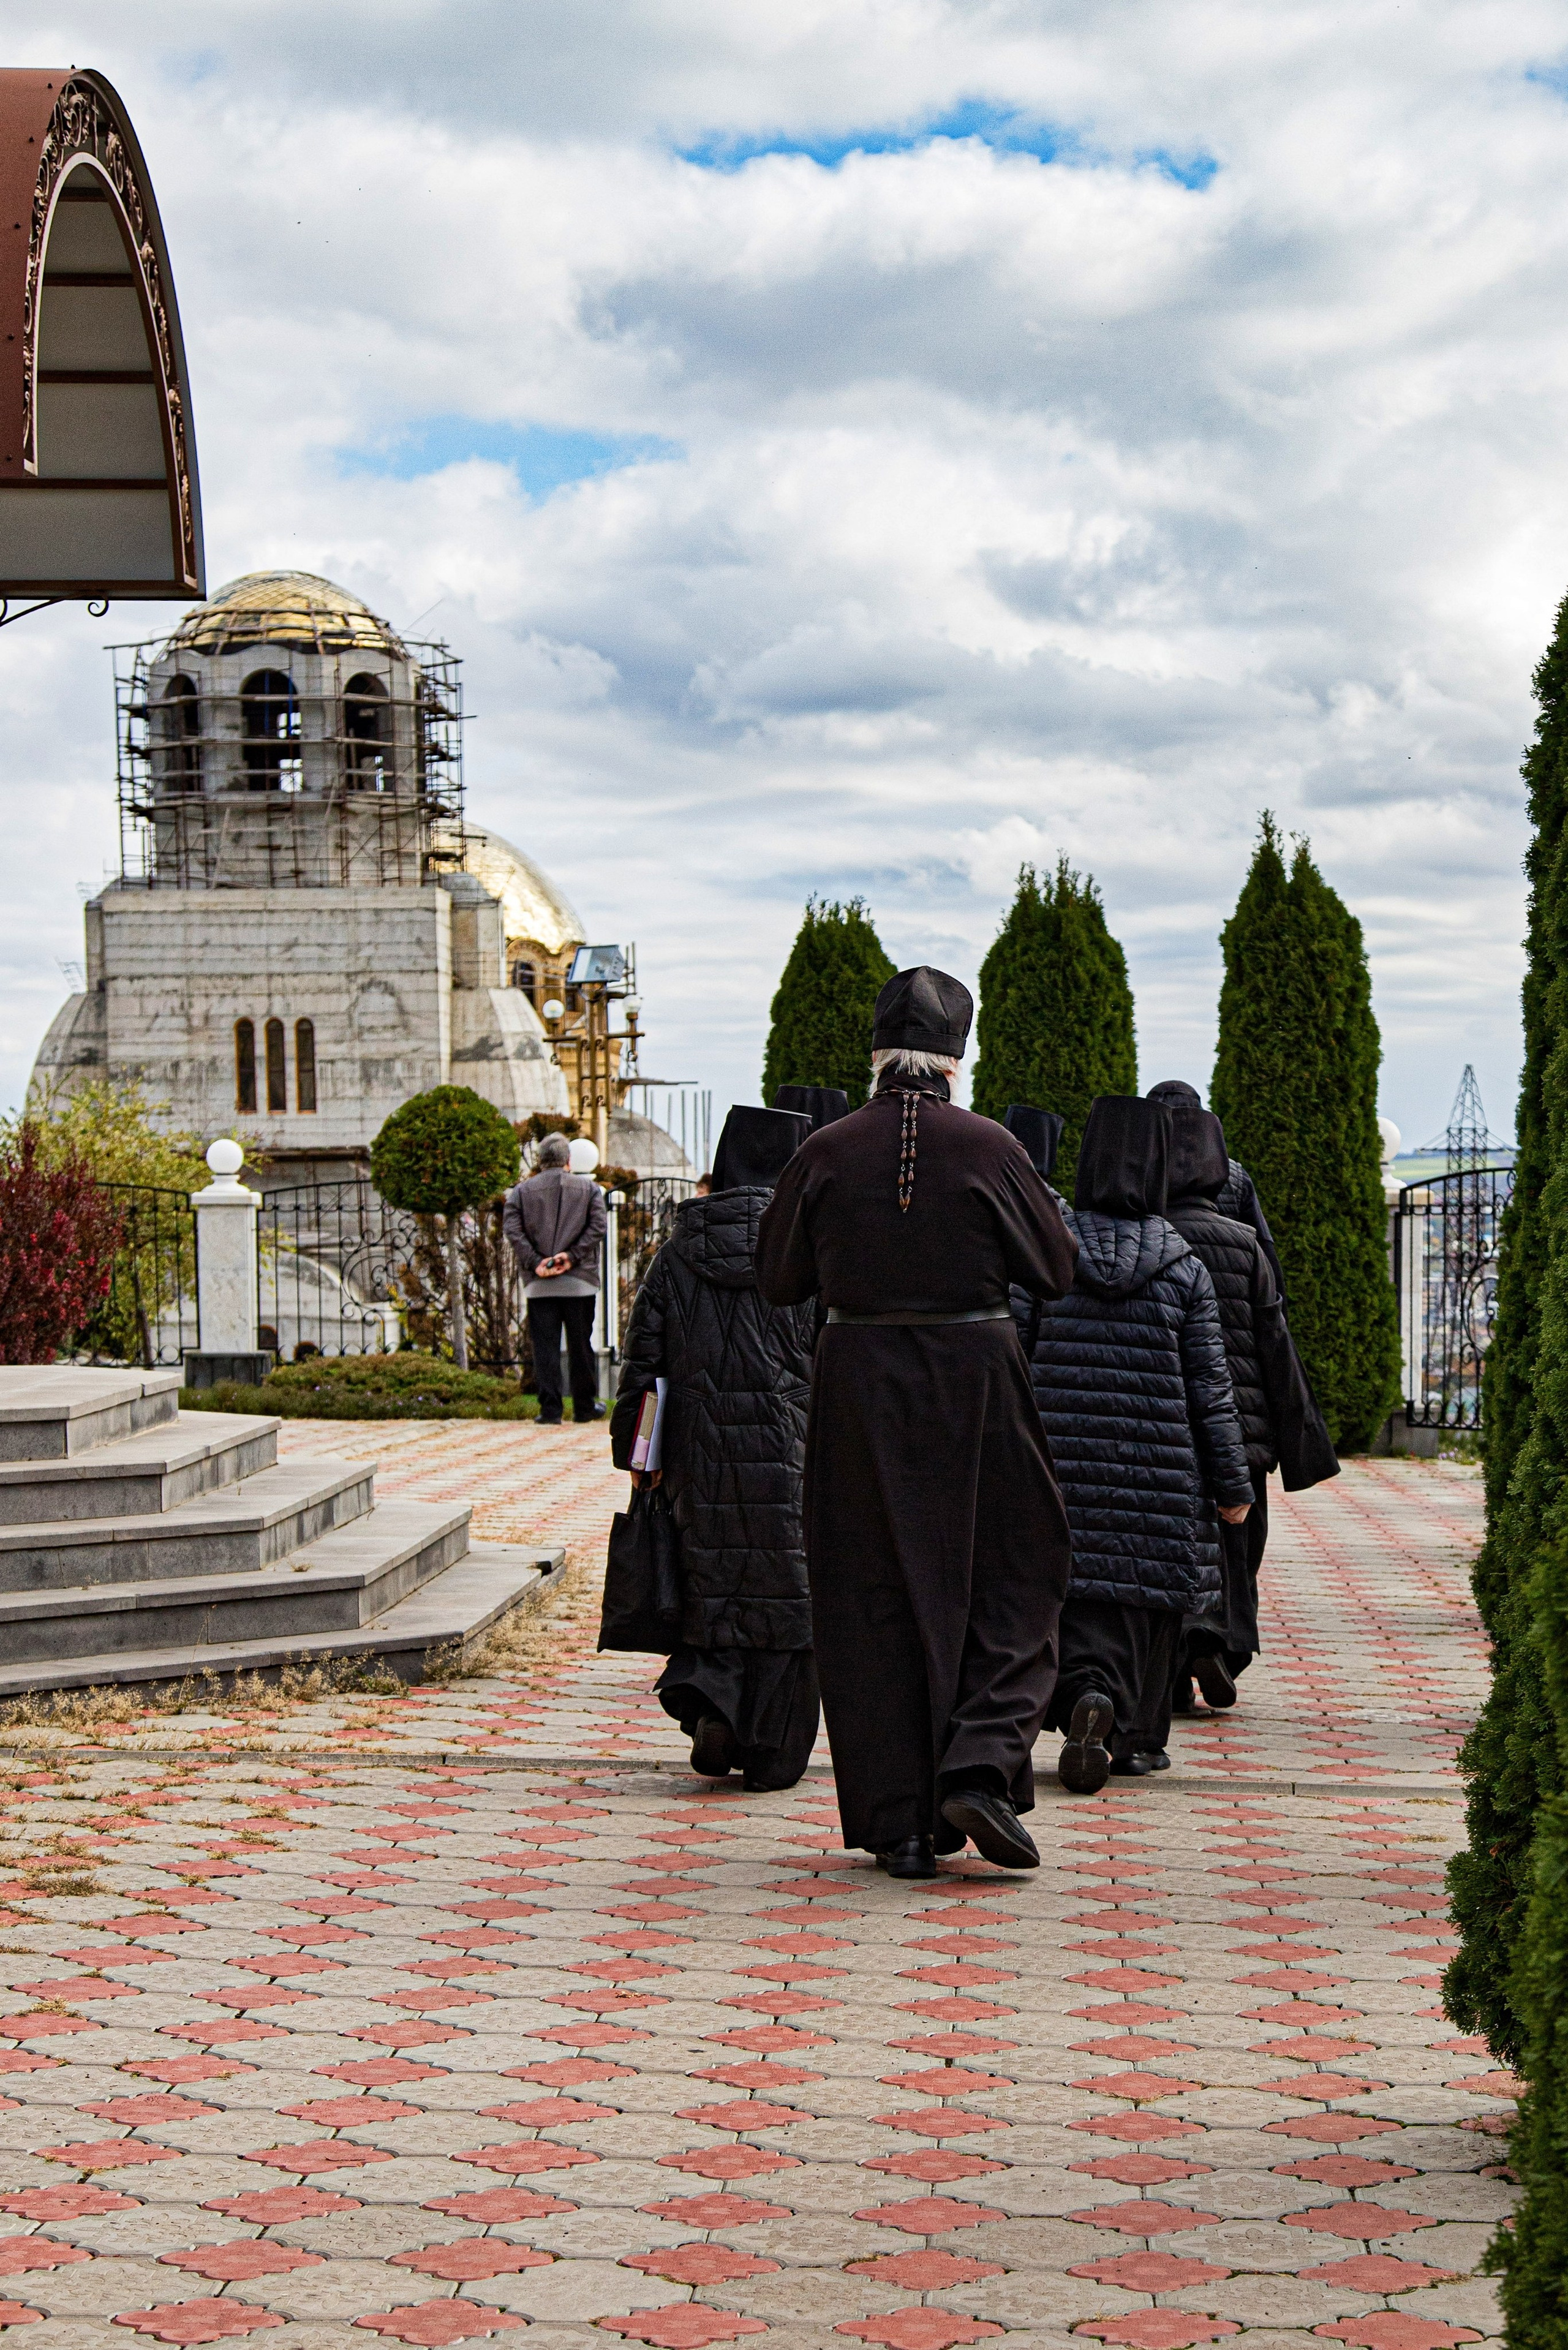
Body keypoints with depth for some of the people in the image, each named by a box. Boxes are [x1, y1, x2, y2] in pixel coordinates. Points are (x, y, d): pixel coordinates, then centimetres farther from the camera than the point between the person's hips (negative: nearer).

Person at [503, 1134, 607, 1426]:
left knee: (545, 1347, 2)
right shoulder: (589, 1188, 5)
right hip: (580, 1281, 0)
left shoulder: (521, 1191, 6)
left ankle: (550, 1410, -3)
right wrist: (572, 1256, -10)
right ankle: (584, 1407, 17)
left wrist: (534, 1262, -9)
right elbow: (597, 1228, -7)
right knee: (581, 1346, 9)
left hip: (539, 1284, 0)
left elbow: (511, 1228, -6)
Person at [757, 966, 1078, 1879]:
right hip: (976, 1374, -1)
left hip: (858, 1384, 2)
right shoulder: (988, 1147, -6)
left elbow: (779, 1280, 7)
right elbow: (1056, 1271, 2)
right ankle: (981, 1768, -6)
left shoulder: (826, 1153, -3)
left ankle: (898, 1822, 7)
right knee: (1011, 1578, 12)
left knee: (872, 1597, 7)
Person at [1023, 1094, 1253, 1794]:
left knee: (1077, 1588, 4)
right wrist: (1232, 1484, 7)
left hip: (1061, 1465, 0)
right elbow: (1209, 1389, 0)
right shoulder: (1185, 1270, -2)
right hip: (1157, 1471, 0)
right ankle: (1135, 1737, 21)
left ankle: (1089, 1694, -22)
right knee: (1145, 1598, 13)